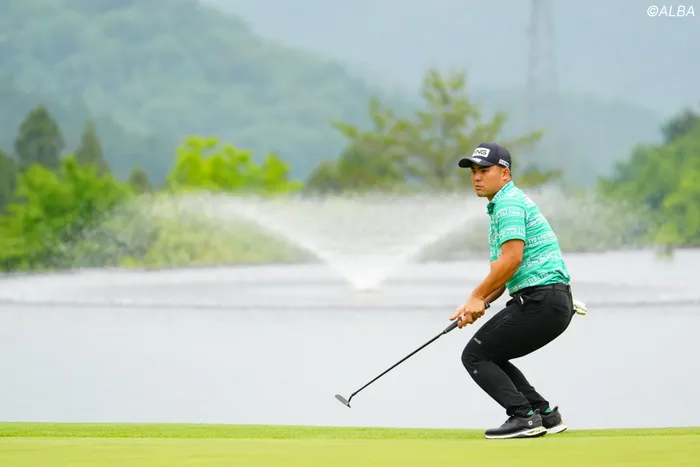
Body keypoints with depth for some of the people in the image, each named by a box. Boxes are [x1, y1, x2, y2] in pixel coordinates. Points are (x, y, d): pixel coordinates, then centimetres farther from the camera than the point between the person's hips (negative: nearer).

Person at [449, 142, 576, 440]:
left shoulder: (509, 203, -10)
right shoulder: (502, 205, 23)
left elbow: (511, 259, -22)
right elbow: (503, 271, 24)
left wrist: (477, 297, -12)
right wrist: (477, 304, 10)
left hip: (539, 301, -10)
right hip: (555, 302, 10)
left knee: (475, 356, -3)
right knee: (490, 357, 20)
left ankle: (524, 416, -12)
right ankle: (545, 414, 13)